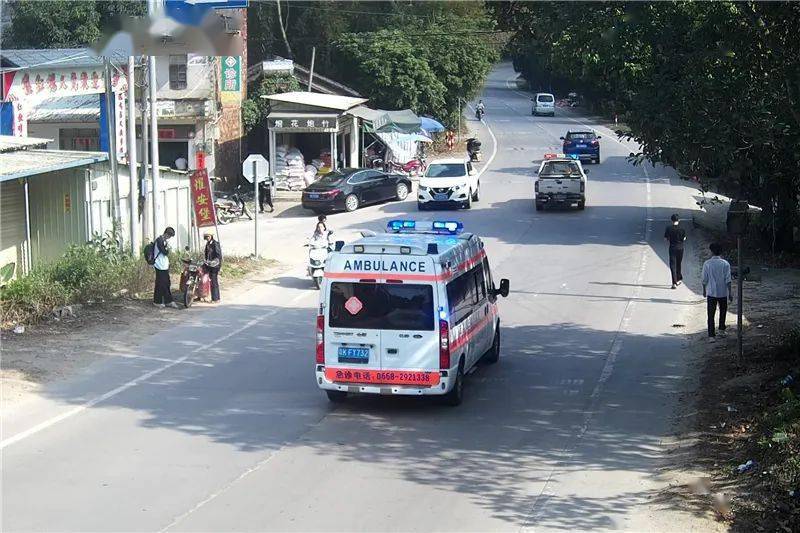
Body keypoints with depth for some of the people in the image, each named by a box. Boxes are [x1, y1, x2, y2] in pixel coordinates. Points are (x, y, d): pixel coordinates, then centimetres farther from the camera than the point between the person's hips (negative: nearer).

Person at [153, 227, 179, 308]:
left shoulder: (164, 240, 14)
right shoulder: (159, 240, -15)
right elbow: (165, 252, -20)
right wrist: (167, 246, -9)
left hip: (165, 266, 9)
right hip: (160, 266, -9)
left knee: (167, 284, 10)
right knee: (160, 284, -3)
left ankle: (168, 301, 13)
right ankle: (157, 302, 5)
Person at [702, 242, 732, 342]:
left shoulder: (707, 264, -7)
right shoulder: (725, 264, -6)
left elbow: (704, 279, -3)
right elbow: (728, 280, -8)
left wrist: (704, 290, 12)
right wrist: (730, 292, -1)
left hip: (711, 293, -1)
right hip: (723, 292, 1)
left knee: (711, 315, 2)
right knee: (723, 311, 23)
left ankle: (711, 336, -4)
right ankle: (721, 330, 31)